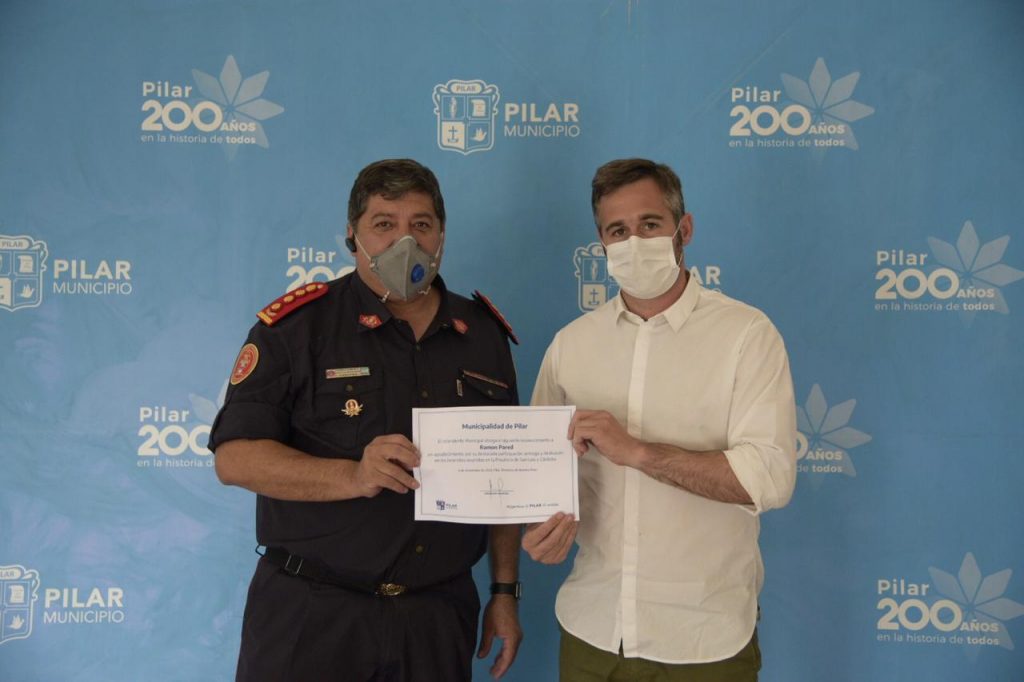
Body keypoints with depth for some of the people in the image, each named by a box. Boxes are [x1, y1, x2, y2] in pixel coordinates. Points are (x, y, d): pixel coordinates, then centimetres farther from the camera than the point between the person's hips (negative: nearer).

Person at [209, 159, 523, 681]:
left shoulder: (483, 334, 4)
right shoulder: (297, 325, -8)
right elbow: (234, 457, -13)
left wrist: (505, 592, 8)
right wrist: (354, 477, -26)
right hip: (310, 615, -3)